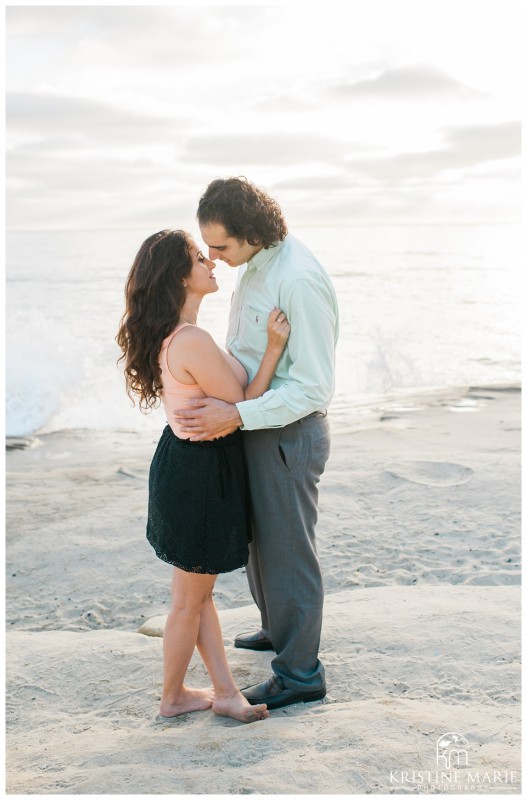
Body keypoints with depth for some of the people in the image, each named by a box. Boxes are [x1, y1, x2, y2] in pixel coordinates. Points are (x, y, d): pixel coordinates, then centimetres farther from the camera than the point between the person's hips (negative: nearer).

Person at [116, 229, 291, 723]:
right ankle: (173, 697, 29)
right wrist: (274, 348, -19)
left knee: (200, 590, 18)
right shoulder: (194, 342, -28)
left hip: (184, 464, 10)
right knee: (189, 600, 10)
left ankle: (224, 692, 32)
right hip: (199, 474, -10)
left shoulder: (170, 335, 4)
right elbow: (243, 407, -19)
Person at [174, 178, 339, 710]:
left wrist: (237, 415, -31)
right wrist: (218, 397, 14)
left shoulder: (299, 280, -26)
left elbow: (315, 387, -26)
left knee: (286, 550, 2)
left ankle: (300, 674, 18)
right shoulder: (254, 264, 5)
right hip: (256, 425, 9)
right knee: (258, 537, 23)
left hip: (288, 432, -9)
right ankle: (278, 629, 45)